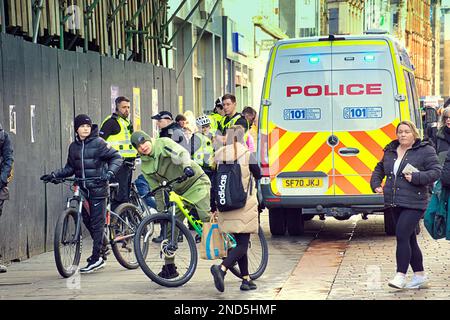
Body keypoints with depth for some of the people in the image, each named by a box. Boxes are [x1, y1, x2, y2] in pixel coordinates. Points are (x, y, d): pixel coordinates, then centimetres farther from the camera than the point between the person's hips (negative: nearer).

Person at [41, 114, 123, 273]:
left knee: (97, 223, -5)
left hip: (97, 189, -6)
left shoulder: (98, 143, -7)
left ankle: (96, 258, -2)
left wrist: (110, 172, -24)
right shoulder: (74, 146, 10)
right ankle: (101, 249, 27)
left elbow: (116, 157, -8)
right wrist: (55, 175, 2)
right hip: (82, 189, 6)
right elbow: (70, 167, 15)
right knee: (87, 221, 9)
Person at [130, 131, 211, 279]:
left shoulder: (163, 143, -10)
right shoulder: (145, 167, 3)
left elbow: (182, 153, -28)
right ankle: (169, 267, 7)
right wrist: (161, 212, 0)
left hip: (196, 184, -5)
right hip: (178, 193, 6)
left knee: (208, 218, -24)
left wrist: (187, 166, -49)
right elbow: (157, 191, 7)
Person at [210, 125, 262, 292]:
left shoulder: (220, 155, 1)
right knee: (243, 244, -2)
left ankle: (246, 280, 18)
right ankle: (221, 268, -26)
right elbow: (258, 175, 4)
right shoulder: (247, 155, -9)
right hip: (244, 204, -5)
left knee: (239, 242, 15)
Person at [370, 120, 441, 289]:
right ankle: (420, 275, 21)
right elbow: (379, 168, 28)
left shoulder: (425, 150, -3)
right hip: (394, 203, 7)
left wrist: (415, 177, -20)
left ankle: (400, 275, -12)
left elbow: (435, 172, -9)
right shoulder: (390, 151, 13)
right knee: (409, 239, 12)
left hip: (413, 203, -7)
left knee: (402, 236, -16)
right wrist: (376, 184, 13)